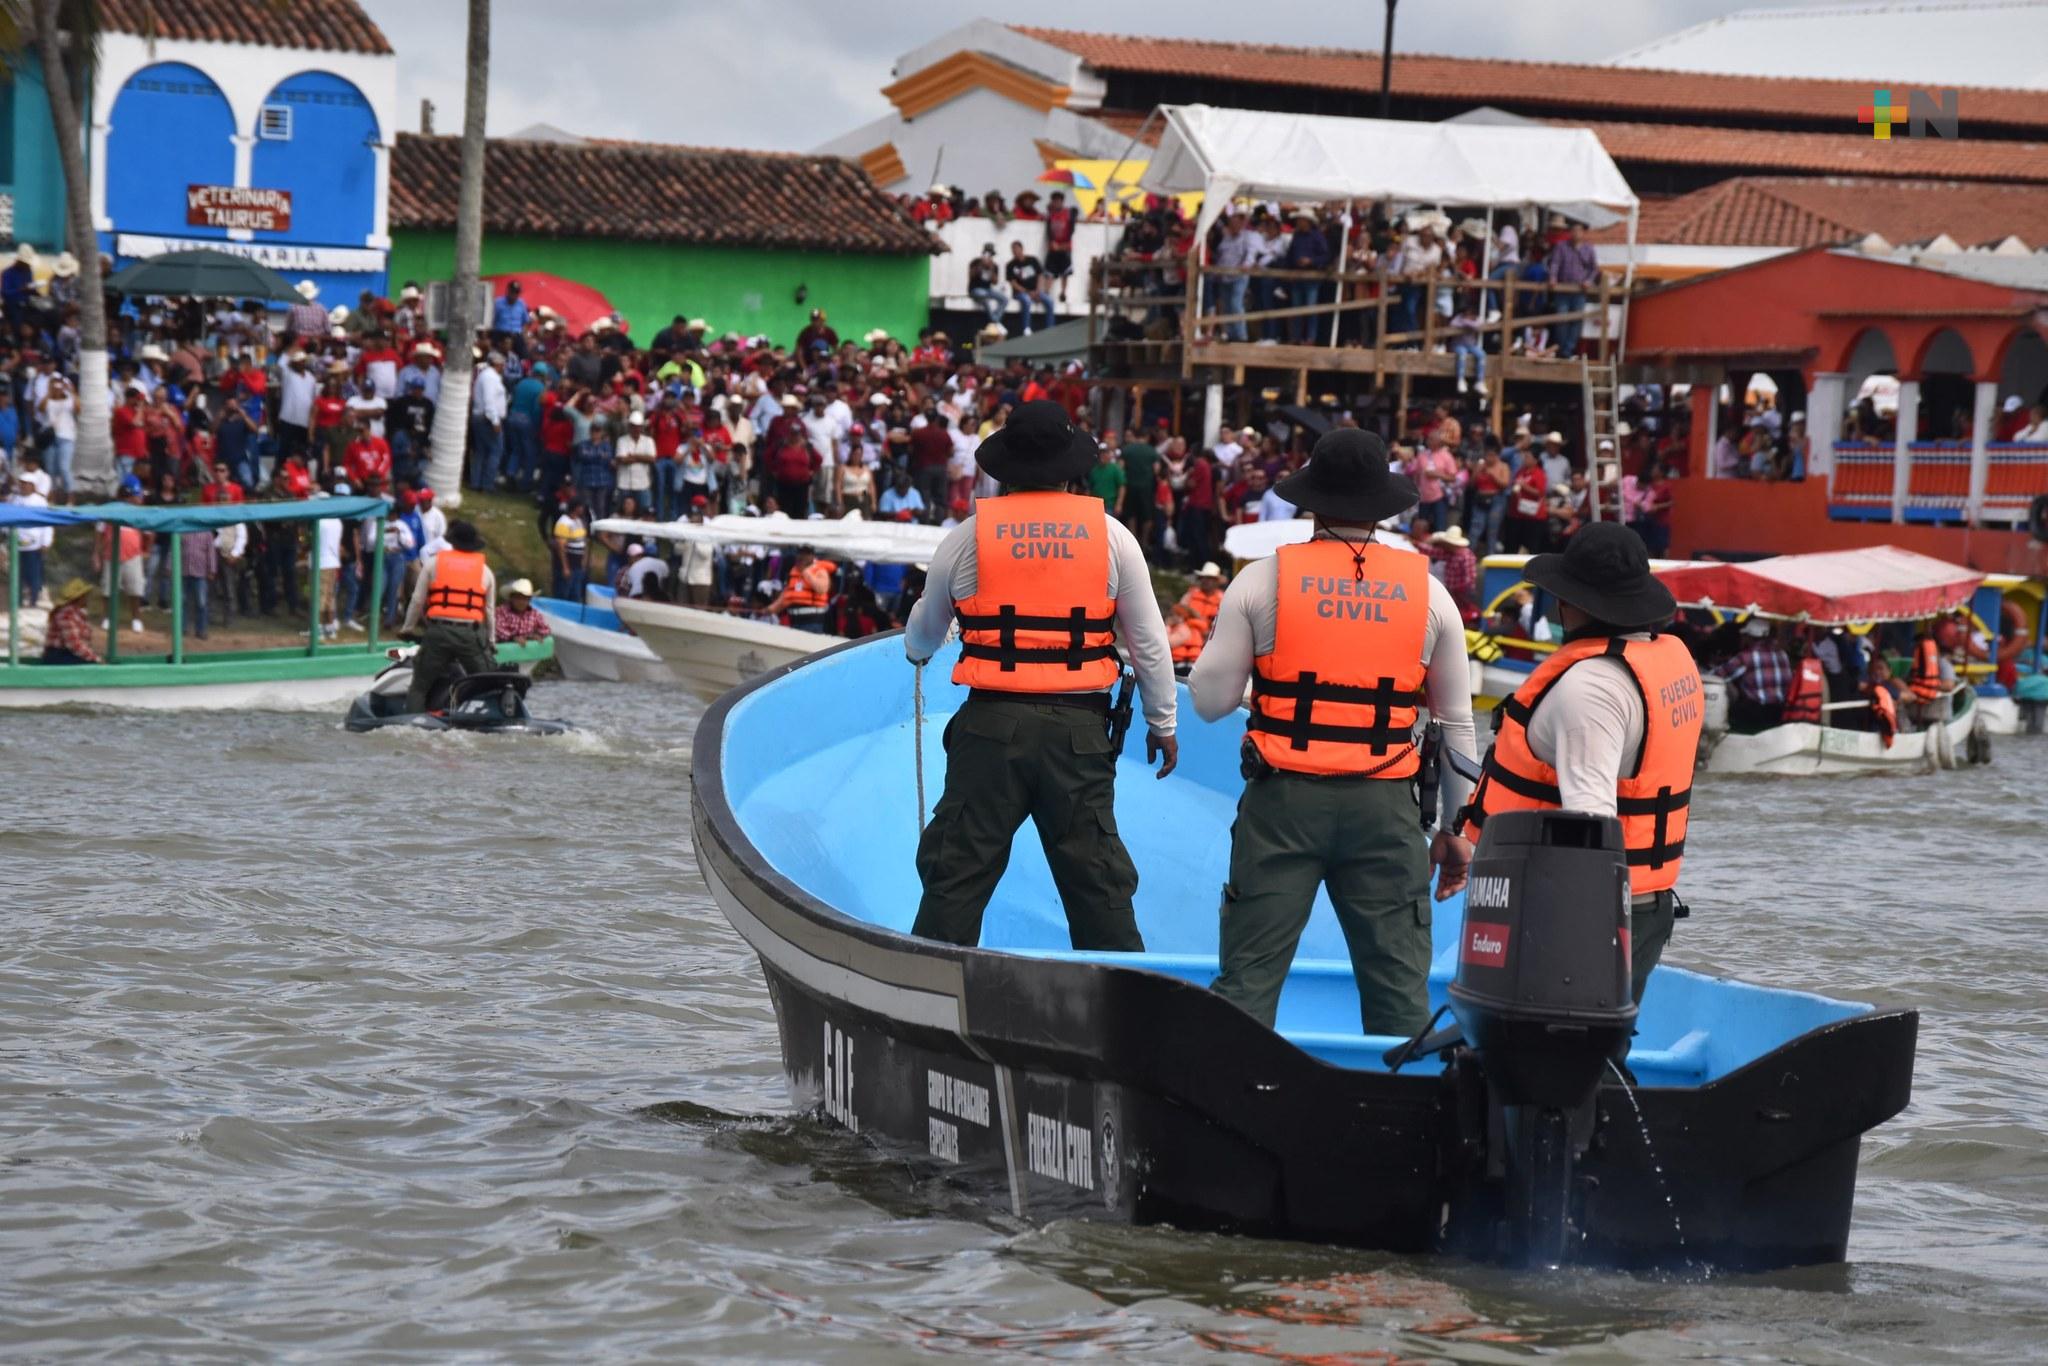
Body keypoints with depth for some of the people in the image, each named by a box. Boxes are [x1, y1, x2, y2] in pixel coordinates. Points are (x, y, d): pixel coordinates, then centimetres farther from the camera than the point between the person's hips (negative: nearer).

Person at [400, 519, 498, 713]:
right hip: (472, 634, 1)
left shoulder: (433, 562, 8)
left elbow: (418, 600, 8)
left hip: (439, 632, -1)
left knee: (419, 687, 5)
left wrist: (407, 628, 21)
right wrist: (490, 641, 27)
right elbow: (490, 610, 15)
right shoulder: (485, 570, 12)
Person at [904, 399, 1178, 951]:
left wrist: (916, 652, 43)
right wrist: (1162, 723, 18)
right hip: (1080, 728, 1)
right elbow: (1148, 641, 6)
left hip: (991, 724, -1)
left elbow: (922, 634, 18)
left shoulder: (968, 535, 3)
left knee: (958, 869, 5)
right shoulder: (1110, 534, 3)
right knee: (1097, 877, 7)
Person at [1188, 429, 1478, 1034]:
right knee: (1400, 987, 7)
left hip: (1284, 801, -1)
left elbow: (1210, 700, -1)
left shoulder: (1263, 580, -1)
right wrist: (1456, 830, 18)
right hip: (1385, 805, 1)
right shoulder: (1428, 591, 5)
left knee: (1249, 974, 4)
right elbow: (1456, 724, 10)